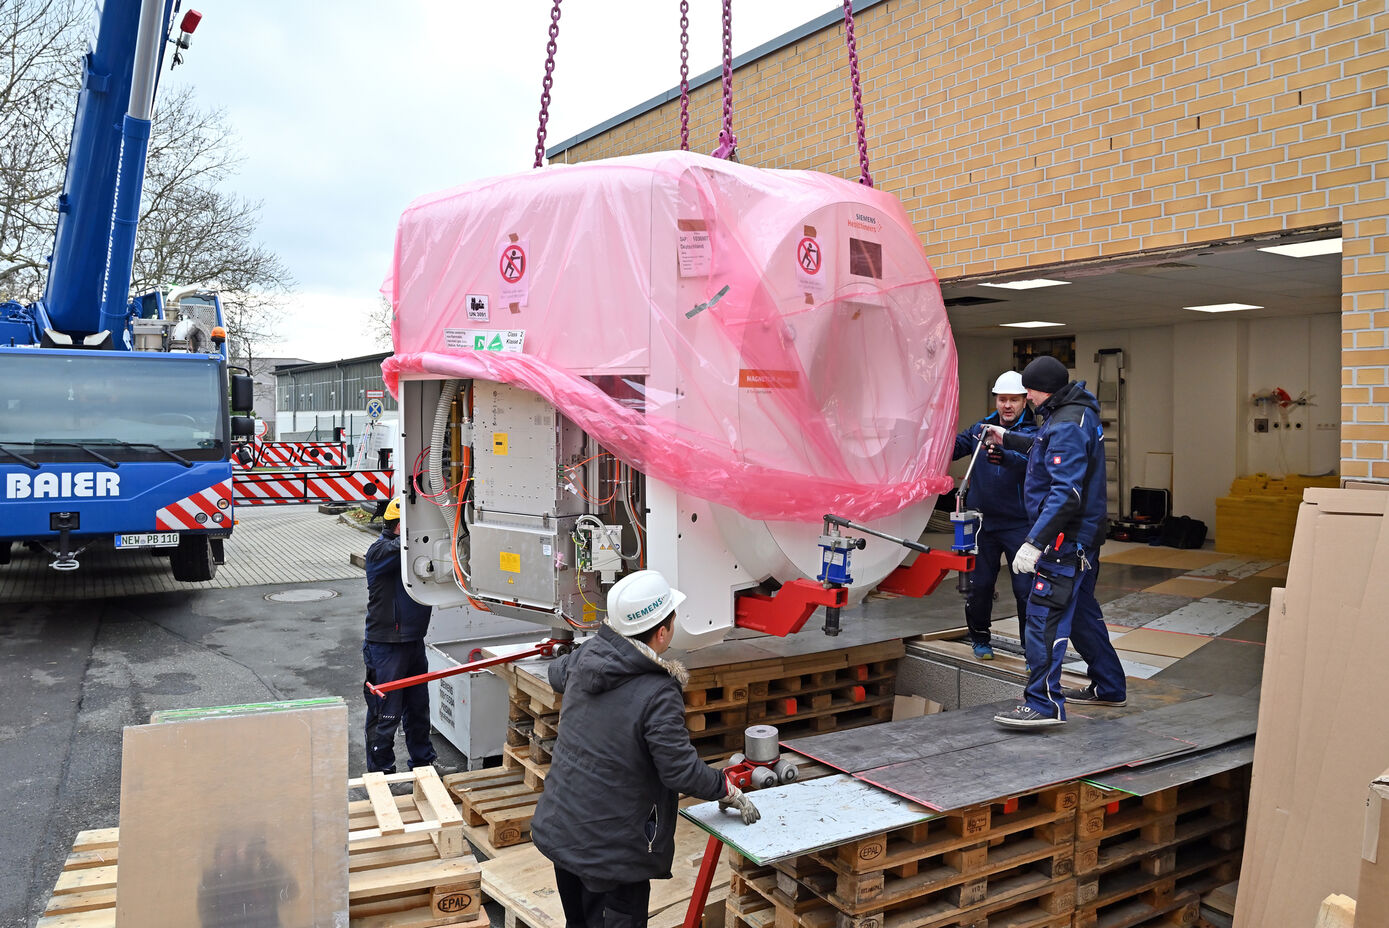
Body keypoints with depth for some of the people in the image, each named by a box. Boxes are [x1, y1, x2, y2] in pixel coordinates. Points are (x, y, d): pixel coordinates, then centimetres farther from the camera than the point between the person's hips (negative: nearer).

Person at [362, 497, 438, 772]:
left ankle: (423, 763, 33)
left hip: (414, 642, 8)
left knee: (419, 708, 19)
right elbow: (404, 547, -32)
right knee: (385, 715, 2)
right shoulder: (381, 550, -15)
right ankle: (380, 773, 16)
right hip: (386, 646, -8)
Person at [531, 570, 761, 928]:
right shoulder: (658, 696, -26)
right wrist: (731, 793, -4)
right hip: (612, 850, -7)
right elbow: (681, 771, -22)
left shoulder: (587, 654, -5)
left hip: (558, 831, 7)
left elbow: (557, 674, 18)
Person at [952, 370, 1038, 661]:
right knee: (978, 585, 10)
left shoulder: (1032, 434, -7)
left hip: (1019, 524, -3)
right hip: (982, 521, 3)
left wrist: (1004, 456, -48)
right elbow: (953, 448, 9)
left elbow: (1029, 461, -27)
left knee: (1026, 588, -3)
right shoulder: (981, 428, 7)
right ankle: (980, 639, 30)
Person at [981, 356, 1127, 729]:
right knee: (1082, 611, 20)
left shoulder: (1067, 426, -21)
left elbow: (1066, 493, -29)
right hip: (1082, 534, 11)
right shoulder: (1076, 413, 12)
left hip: (1066, 538, -11)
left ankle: (1043, 704, -10)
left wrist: (1034, 543, -31)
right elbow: (1048, 448, 34)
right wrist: (1007, 439, 38)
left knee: (1045, 615, -10)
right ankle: (1108, 687, 32)